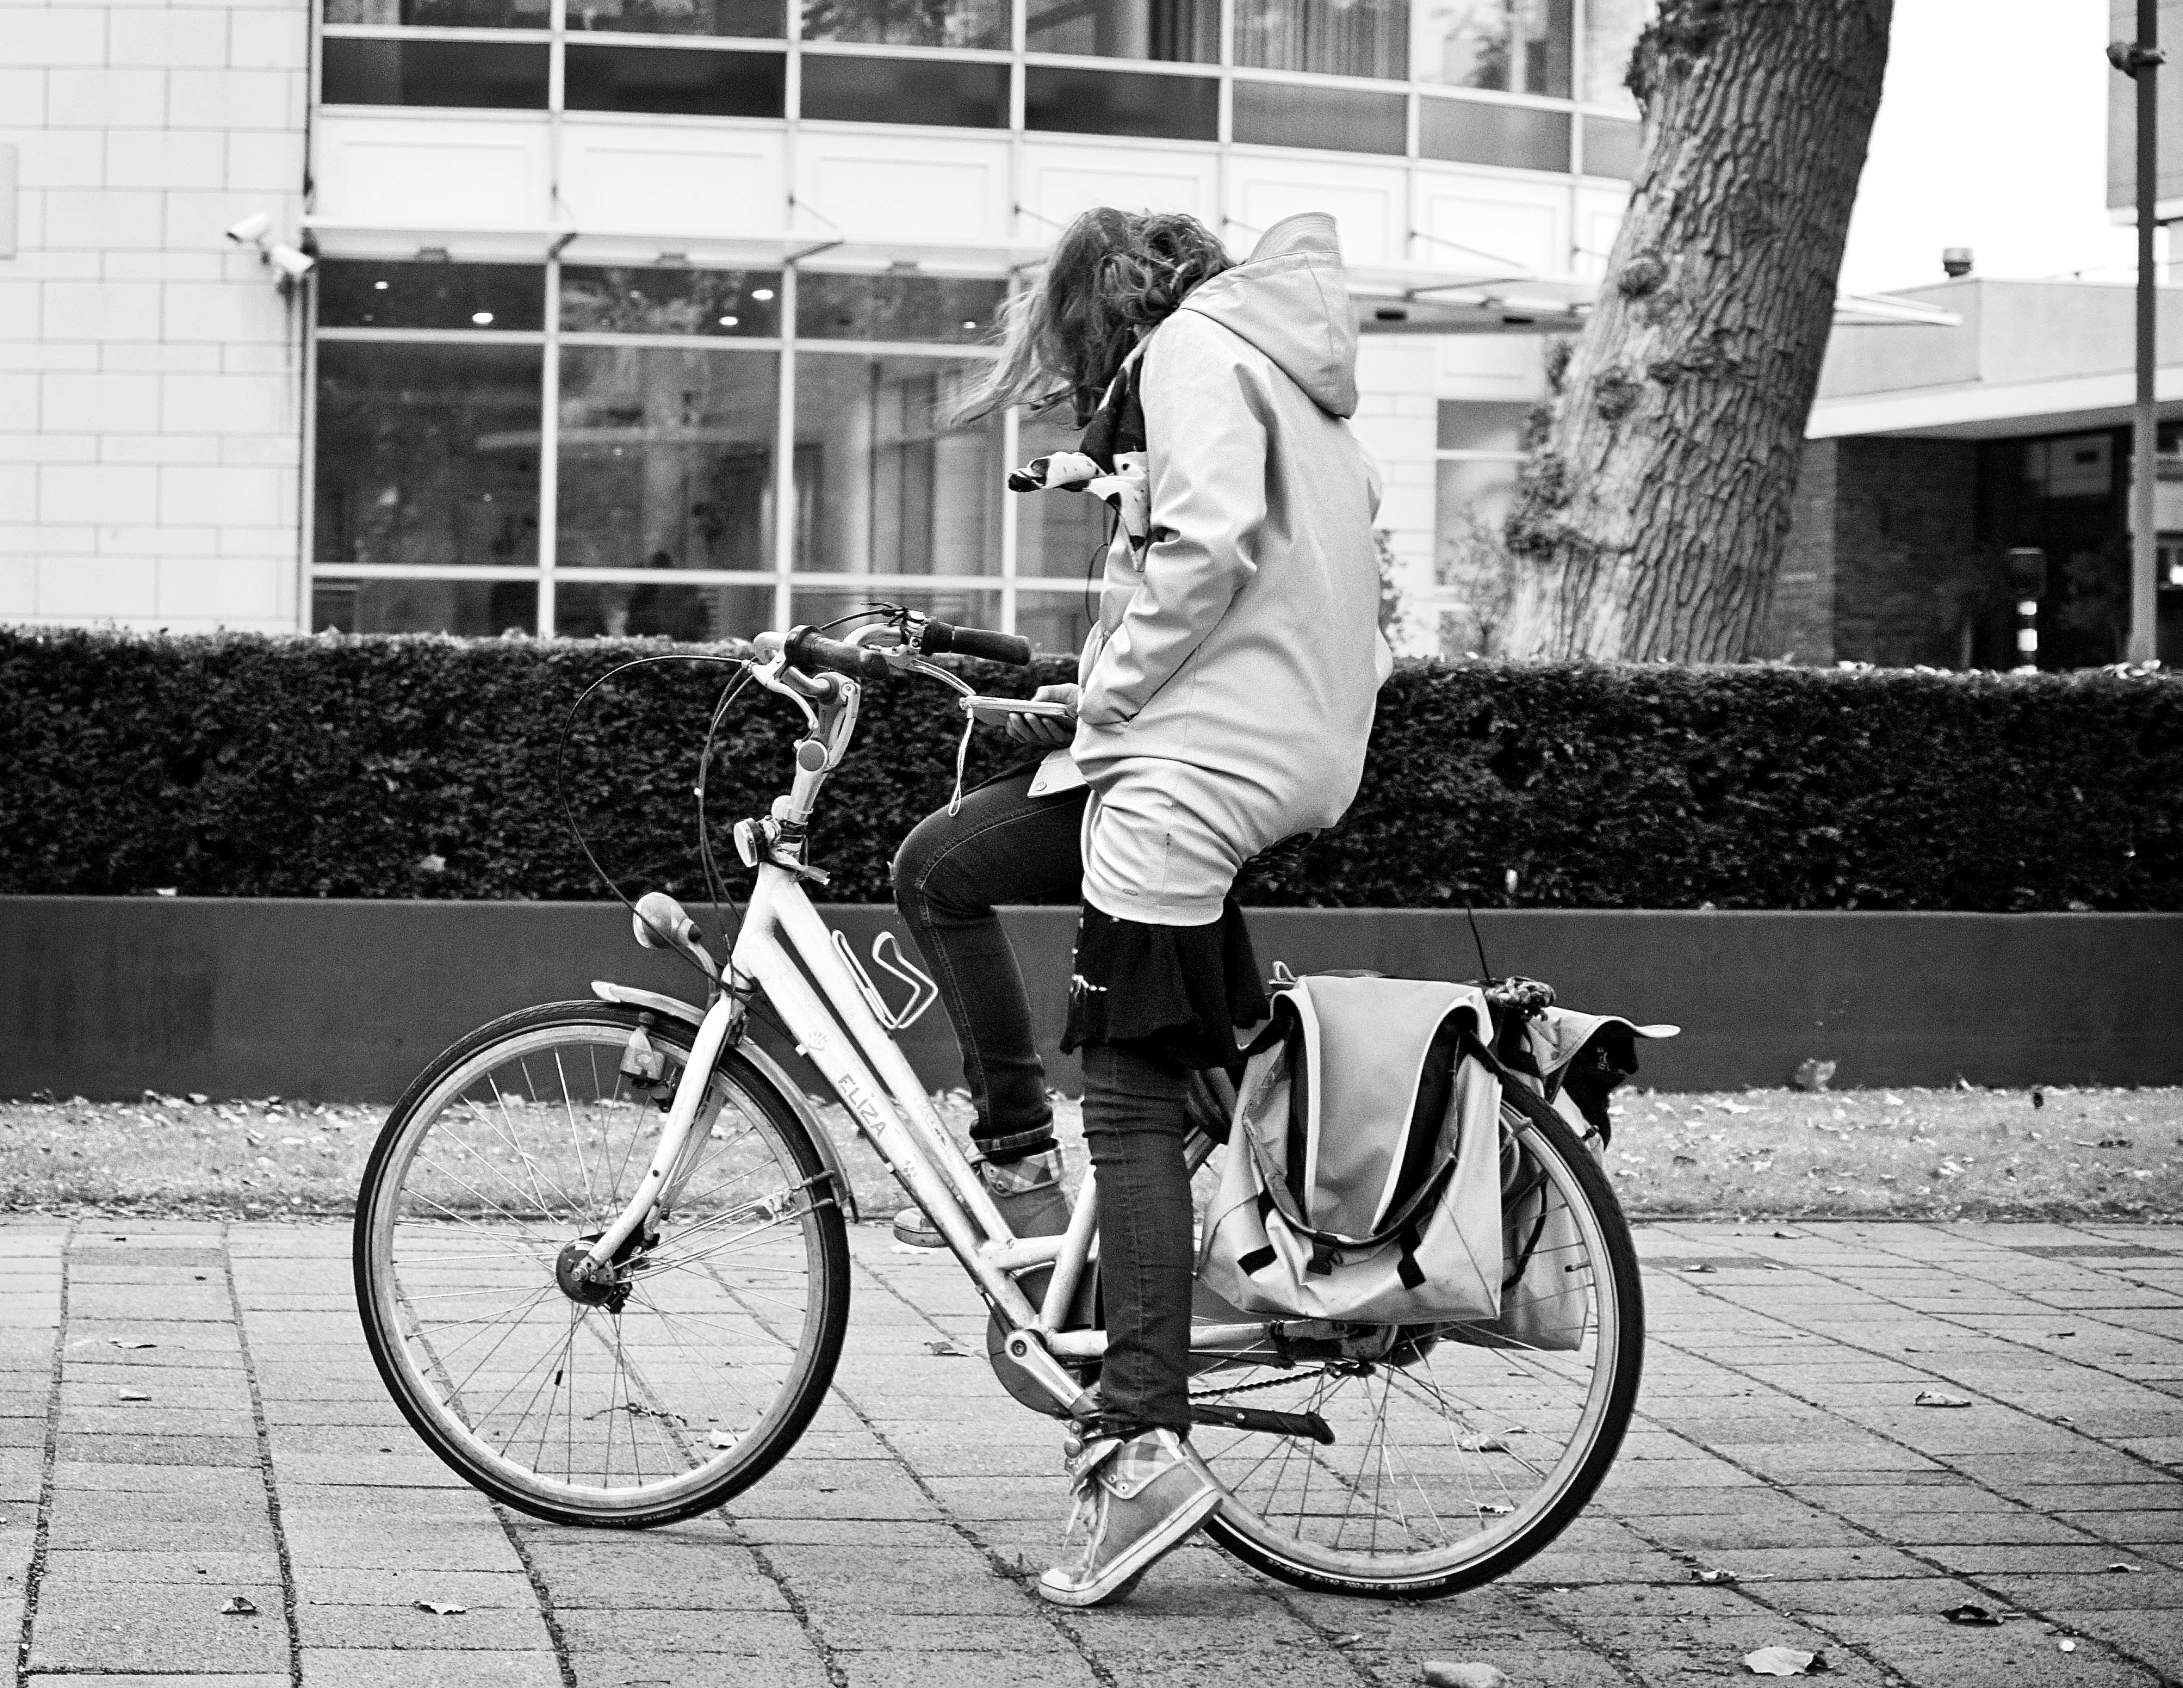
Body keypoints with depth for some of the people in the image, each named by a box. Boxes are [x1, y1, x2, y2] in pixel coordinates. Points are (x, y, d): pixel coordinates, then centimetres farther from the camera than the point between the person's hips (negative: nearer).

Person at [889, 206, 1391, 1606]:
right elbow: (1358, 568, 21)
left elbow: (1204, 549, -21)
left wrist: (1098, 701, -10)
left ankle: (1145, 1442, -9)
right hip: (1297, 747, 10)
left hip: (1190, 758, -10)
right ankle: (1019, 1161, 16)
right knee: (939, 866, 17)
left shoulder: (1190, 349, -4)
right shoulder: (1286, 365, 24)